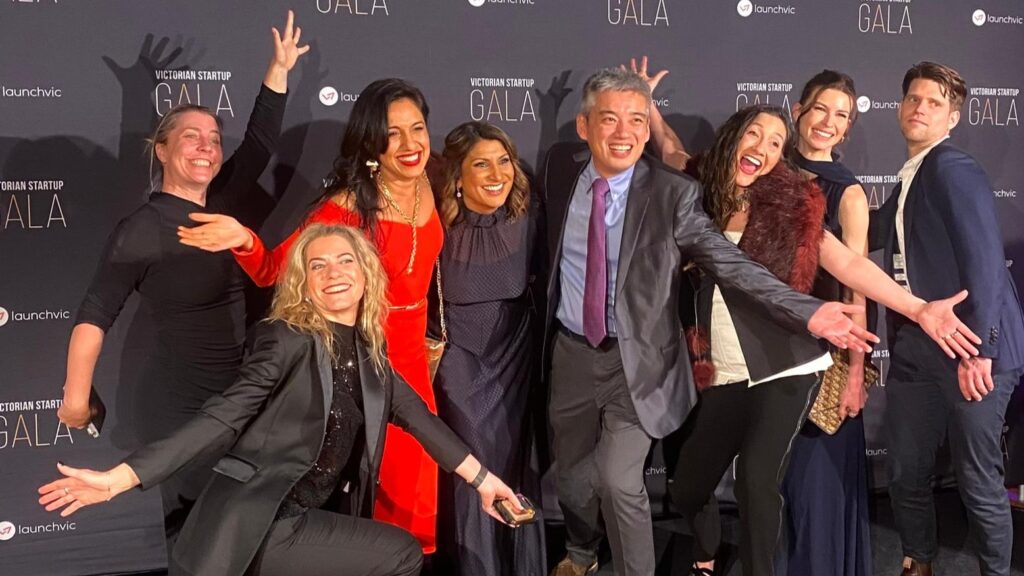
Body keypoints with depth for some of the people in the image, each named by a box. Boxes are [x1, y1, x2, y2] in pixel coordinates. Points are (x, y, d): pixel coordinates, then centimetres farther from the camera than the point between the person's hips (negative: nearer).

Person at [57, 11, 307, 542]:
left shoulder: (216, 204, 5)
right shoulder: (145, 227, -14)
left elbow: (261, 142, 7)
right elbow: (94, 316, -14)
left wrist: (280, 69, 2)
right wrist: (76, 397, -14)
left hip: (233, 392, 7)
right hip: (178, 401, -7)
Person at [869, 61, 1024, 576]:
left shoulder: (955, 170, -11)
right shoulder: (909, 179, 15)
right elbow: (873, 234, 30)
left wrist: (978, 349, -23)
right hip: (914, 349, 8)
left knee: (978, 481, 0)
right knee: (906, 473, 13)